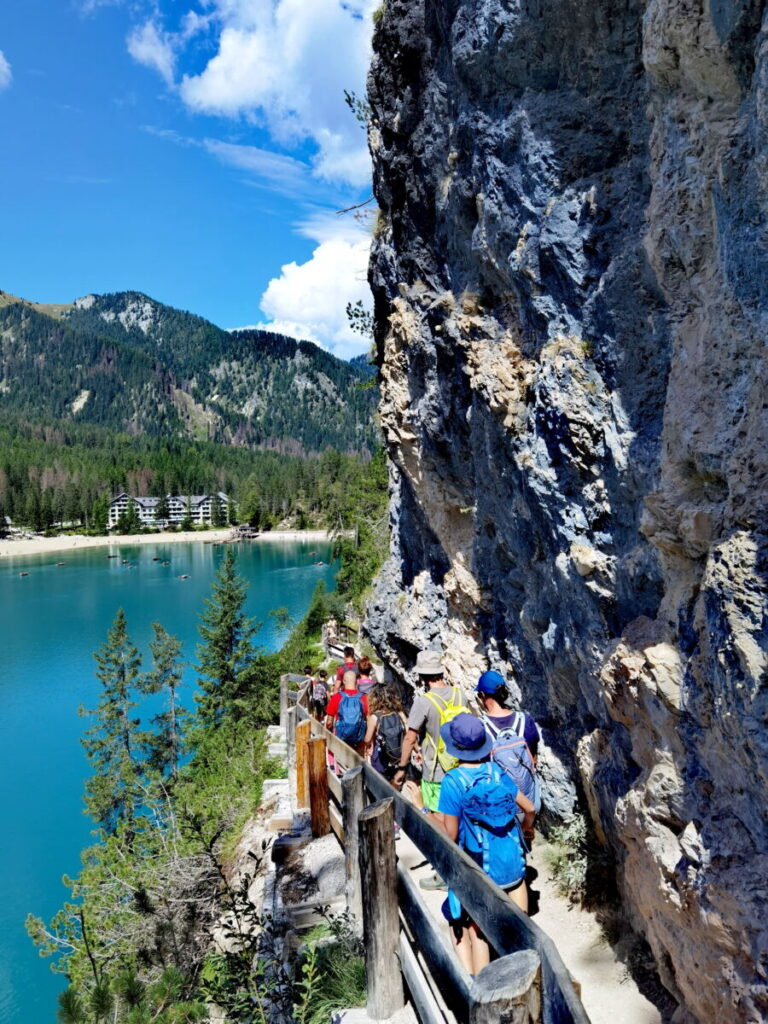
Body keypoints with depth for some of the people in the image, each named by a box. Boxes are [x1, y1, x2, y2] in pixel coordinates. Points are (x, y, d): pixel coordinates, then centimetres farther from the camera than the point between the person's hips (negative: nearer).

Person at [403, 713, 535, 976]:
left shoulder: (453, 781, -19)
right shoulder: (498, 772, -4)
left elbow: (449, 835, -17)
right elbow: (529, 808, 7)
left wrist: (421, 807, -11)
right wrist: (527, 826, 28)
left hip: (478, 871, -5)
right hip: (513, 863, 5)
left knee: (474, 934, 11)